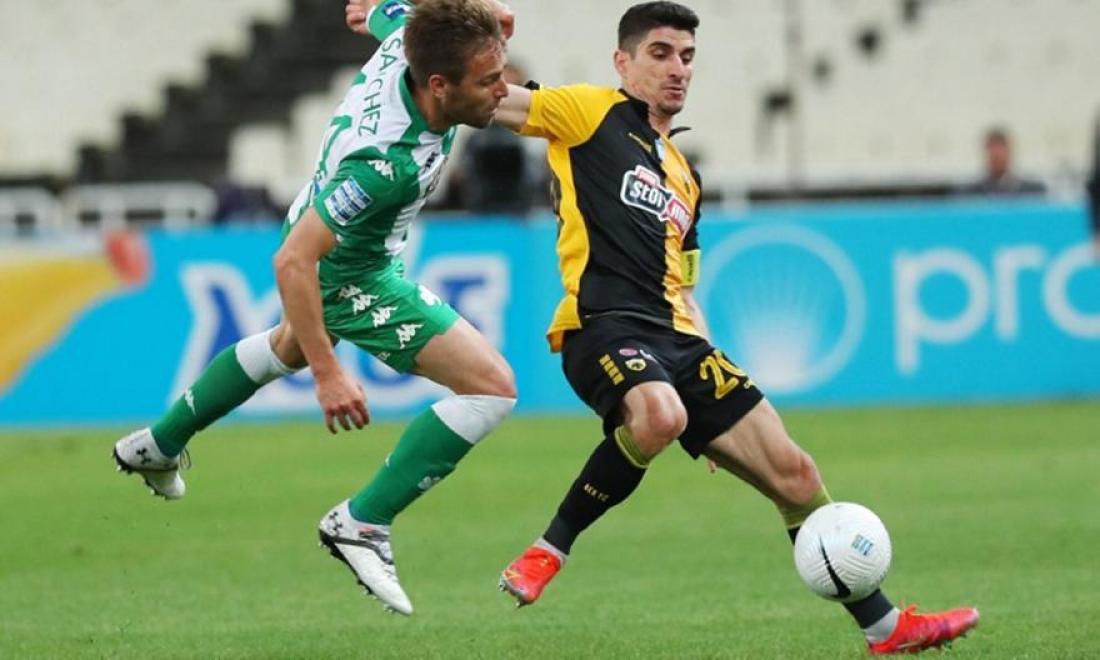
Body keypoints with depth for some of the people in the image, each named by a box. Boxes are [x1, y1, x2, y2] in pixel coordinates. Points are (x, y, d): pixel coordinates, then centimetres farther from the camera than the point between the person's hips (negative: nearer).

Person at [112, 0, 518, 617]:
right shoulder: (389, 161, -43)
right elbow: (293, 261, -39)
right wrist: (329, 375, -36)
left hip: (327, 232, 9)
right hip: (353, 276, -9)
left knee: (289, 345, 39)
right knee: (491, 385, -15)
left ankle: (157, 447, 56)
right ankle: (363, 523, -6)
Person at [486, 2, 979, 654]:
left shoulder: (684, 179, 26)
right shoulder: (594, 113, 6)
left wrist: (716, 369, 19)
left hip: (677, 338, 7)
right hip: (604, 326, -7)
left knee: (792, 470, 4)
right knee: (660, 415, -40)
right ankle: (549, 551, -21)